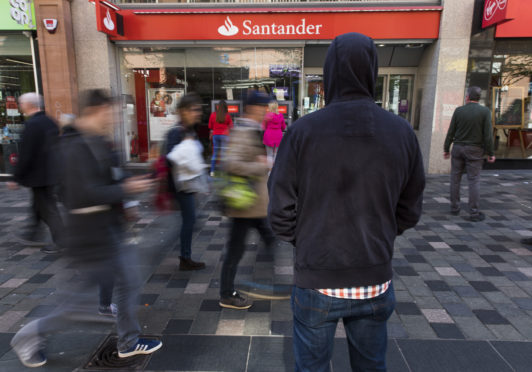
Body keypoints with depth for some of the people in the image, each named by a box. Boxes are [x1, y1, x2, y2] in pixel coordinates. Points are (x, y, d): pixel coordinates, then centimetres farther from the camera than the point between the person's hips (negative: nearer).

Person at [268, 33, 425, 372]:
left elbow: (281, 211, -10)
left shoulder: (303, 131, -14)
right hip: (376, 281, 3)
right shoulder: (402, 132, -5)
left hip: (317, 280, -2)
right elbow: (409, 212, 2)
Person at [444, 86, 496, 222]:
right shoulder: (485, 111, -6)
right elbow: (487, 134, -9)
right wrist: (490, 153, -1)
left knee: (455, 179, 10)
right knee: (474, 181, 1)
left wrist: (446, 149, 9)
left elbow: (450, 132, 0)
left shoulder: (459, 110, -2)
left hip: (458, 148, 2)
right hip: (475, 150, -2)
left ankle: (455, 208, 17)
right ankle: (474, 213, 2)